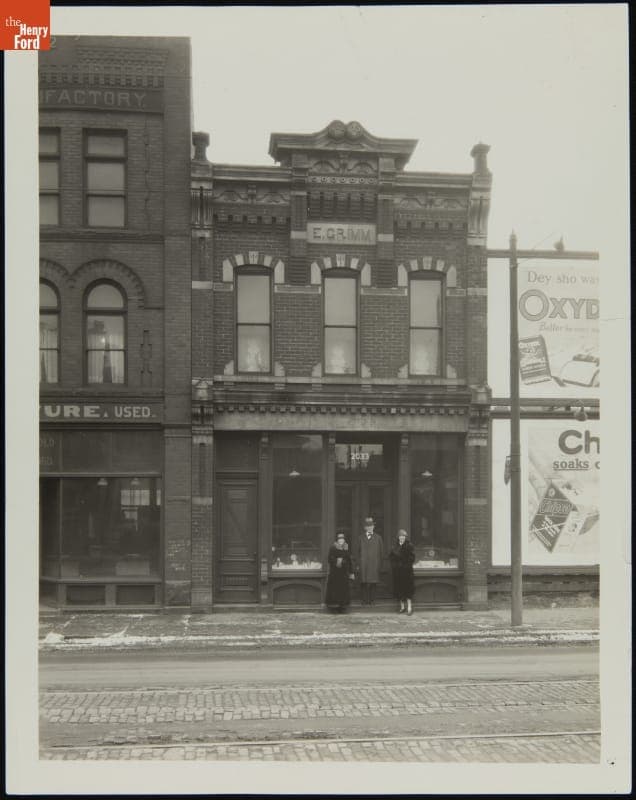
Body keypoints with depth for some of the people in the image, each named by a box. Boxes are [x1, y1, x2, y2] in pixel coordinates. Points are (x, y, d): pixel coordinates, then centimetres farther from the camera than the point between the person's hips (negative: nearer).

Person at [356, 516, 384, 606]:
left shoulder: (377, 538, 8)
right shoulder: (361, 538, 10)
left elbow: (381, 551, 10)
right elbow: (359, 551, 12)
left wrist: (379, 563, 3)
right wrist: (358, 563, 6)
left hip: (374, 564, 0)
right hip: (363, 564, 0)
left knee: (373, 582, -1)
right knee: (364, 583, -2)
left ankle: (372, 600, 6)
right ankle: (365, 600, 3)